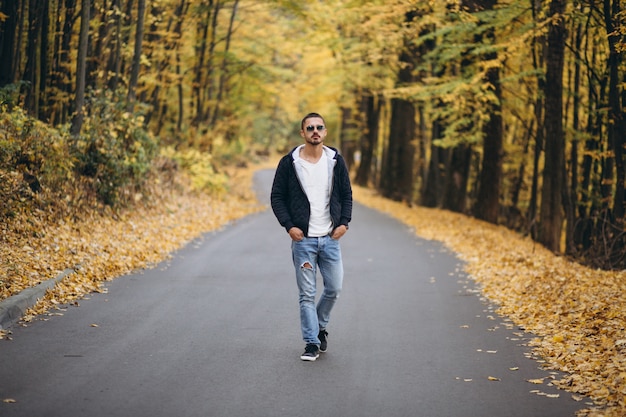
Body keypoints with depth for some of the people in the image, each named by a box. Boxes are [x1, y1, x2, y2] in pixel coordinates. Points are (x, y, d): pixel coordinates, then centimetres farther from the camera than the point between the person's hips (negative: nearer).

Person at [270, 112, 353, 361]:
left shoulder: (335, 161, 4)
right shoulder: (289, 163, -3)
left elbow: (346, 194, 12)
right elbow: (277, 197, 1)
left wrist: (344, 222, -2)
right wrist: (289, 225, -10)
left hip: (330, 238, 3)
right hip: (303, 239, -2)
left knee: (334, 288, 6)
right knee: (307, 294, -1)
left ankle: (320, 326, 31)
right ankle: (312, 343, 6)